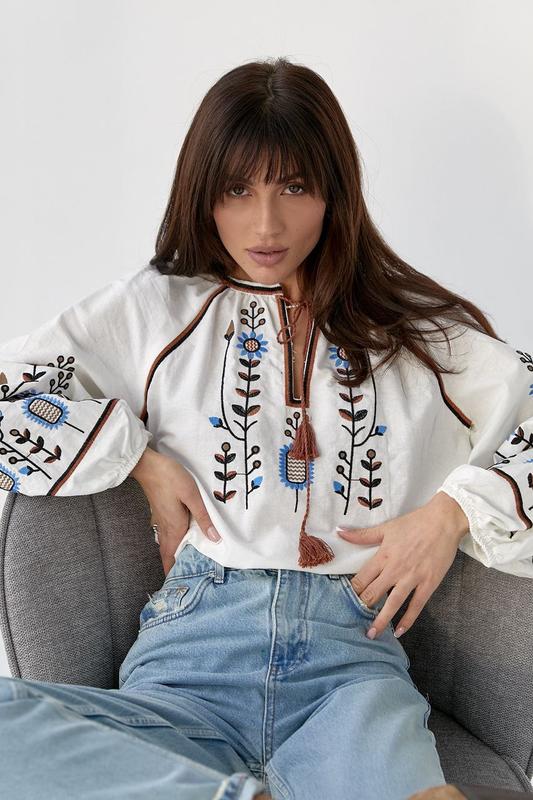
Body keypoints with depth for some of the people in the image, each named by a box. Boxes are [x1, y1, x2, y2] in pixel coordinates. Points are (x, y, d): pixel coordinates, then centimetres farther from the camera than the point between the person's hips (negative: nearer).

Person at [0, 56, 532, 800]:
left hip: (351, 661, -2)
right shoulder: (155, 309, 14)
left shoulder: (418, 329, 14)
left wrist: (453, 511, -3)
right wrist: (141, 459, 1)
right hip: (192, 660, 2)